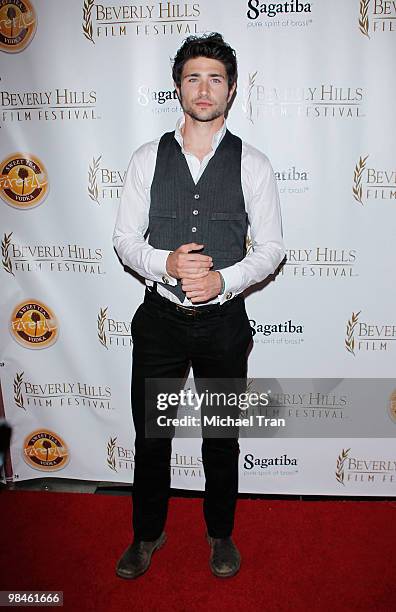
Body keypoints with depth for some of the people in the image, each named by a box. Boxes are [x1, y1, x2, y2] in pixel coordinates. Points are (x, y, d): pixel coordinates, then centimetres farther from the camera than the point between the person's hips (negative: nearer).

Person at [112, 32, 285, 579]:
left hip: (223, 321, 0)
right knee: (150, 435, 14)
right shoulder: (147, 159, 1)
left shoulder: (252, 164, -2)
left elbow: (272, 246, -1)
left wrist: (225, 279, -18)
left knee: (222, 438, 16)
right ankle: (148, 534, 41)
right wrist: (166, 264, -19)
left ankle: (221, 534, 43)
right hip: (160, 318, 1)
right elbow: (125, 240, 1)